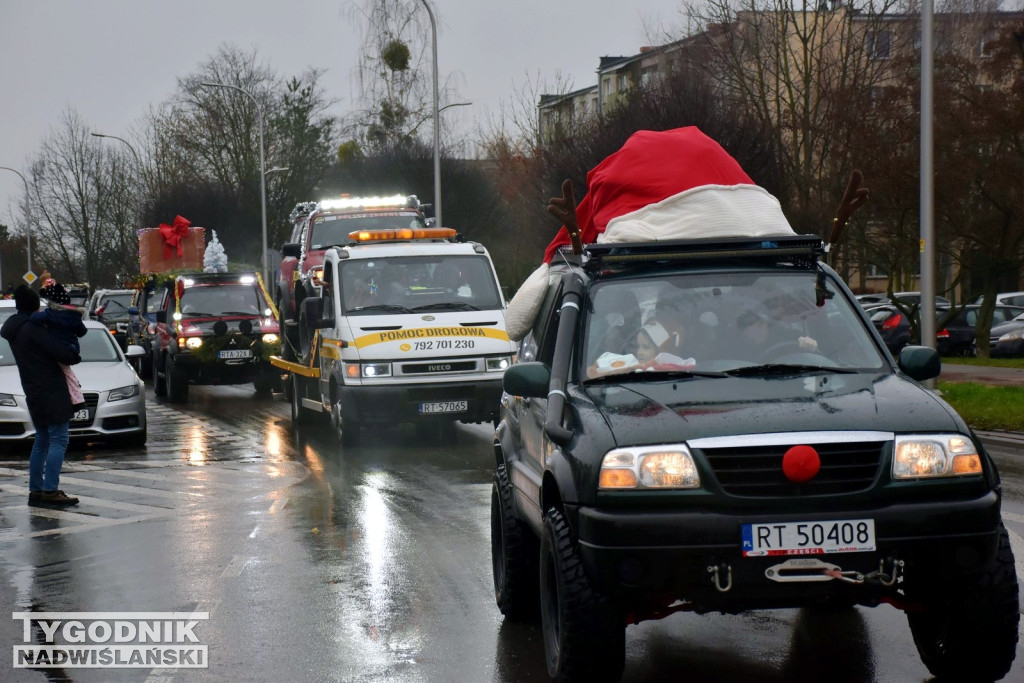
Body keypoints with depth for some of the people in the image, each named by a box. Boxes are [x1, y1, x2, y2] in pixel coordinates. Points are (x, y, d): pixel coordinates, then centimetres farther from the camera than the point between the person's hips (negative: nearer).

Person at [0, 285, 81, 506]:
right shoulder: (33, 328, -16)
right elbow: (61, 352, -20)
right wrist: (75, 356, 3)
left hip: (34, 392, 9)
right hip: (51, 389, -9)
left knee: (42, 441, 16)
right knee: (58, 440, -9)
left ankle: (35, 490, 15)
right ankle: (50, 490, -16)